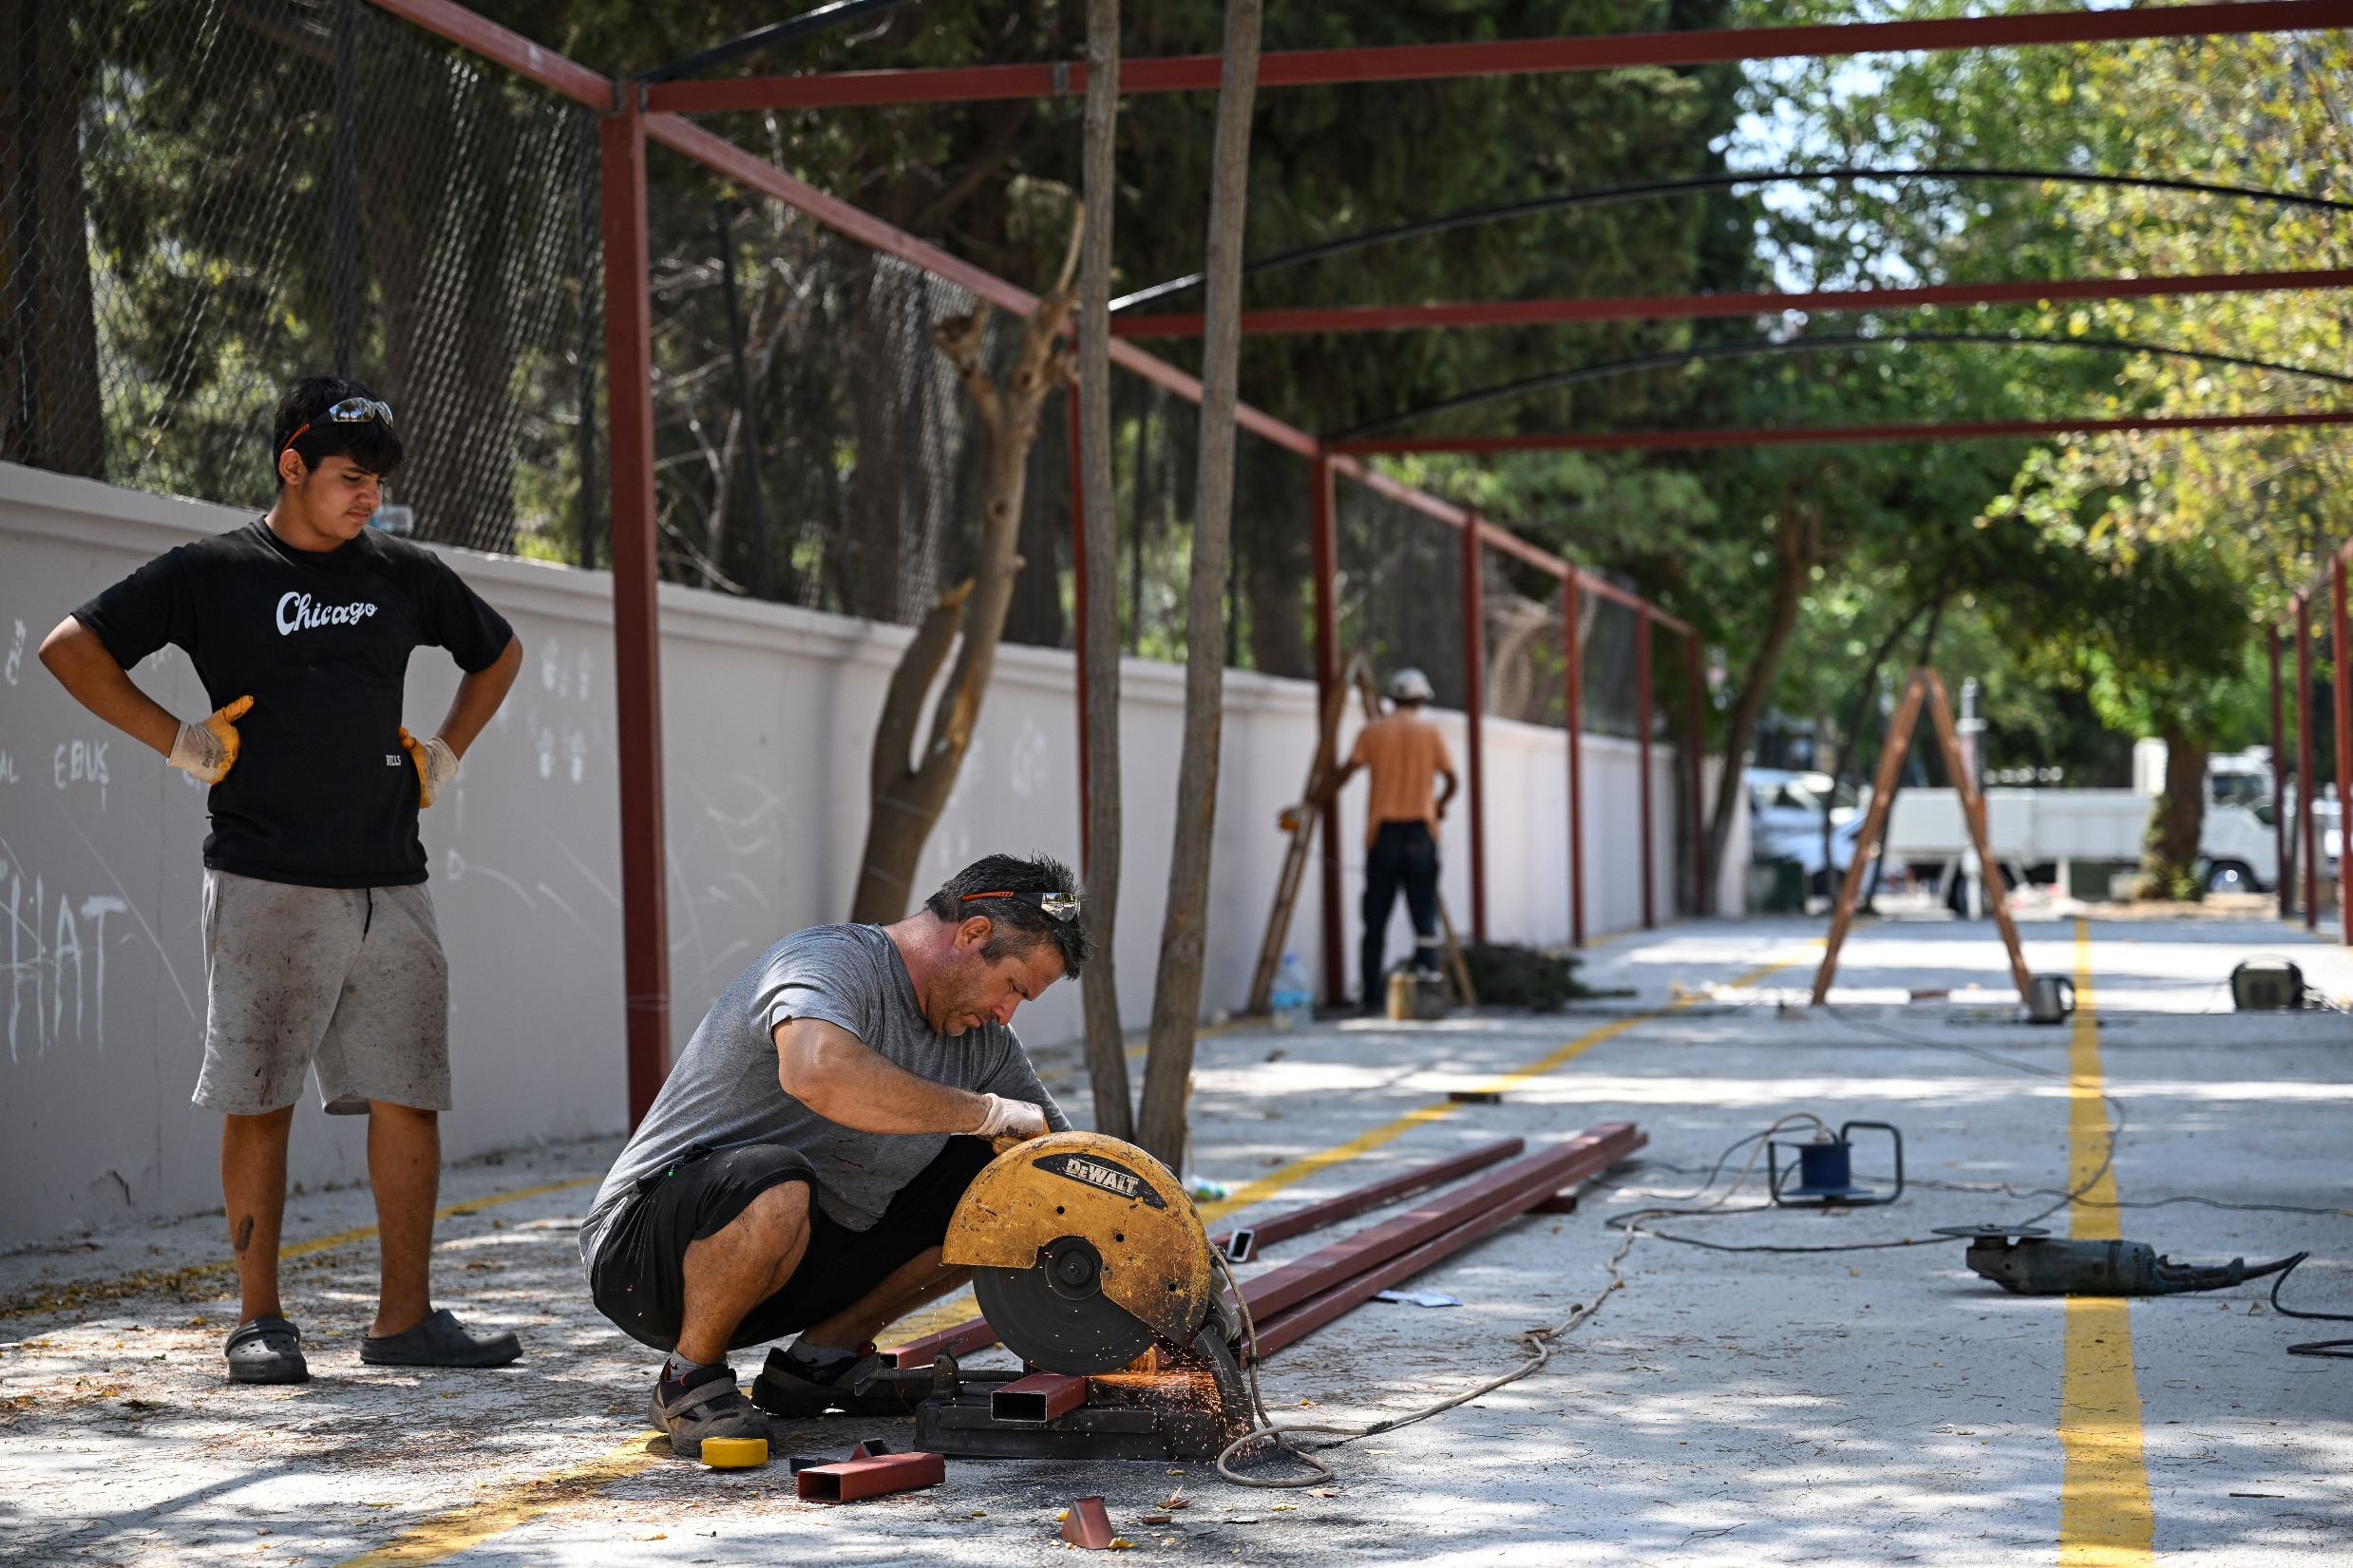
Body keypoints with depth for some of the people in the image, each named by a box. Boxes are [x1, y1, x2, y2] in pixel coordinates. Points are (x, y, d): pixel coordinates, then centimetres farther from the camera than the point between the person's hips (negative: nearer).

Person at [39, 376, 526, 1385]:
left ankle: (405, 1319, 8)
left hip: (390, 887, 4)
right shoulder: (211, 573, 2)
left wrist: (445, 754, 18)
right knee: (258, 1103, -2)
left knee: (408, 1100, 2)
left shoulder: (404, 576, 14)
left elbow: (498, 653, 30)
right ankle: (259, 1322, 7)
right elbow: (70, 648, 0)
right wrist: (178, 742, -4)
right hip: (267, 886, -4)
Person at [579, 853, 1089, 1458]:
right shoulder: (832, 961, -20)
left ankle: (819, 1358, 5)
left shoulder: (984, 1037, 7)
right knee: (774, 1185, -40)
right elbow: (818, 1072, -43)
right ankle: (690, 1379, -13)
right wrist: (985, 1112, -32)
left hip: (807, 1259, 8)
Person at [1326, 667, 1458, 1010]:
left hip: (1383, 831, 0)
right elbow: (1451, 780, 2)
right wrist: (1439, 803, 20)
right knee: (1425, 914, 1)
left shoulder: (1372, 732, 4)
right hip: (1420, 831, 0)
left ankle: (1372, 995, 4)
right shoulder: (1430, 732, 4)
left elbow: (1346, 773, -7)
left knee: (1376, 918, 4)